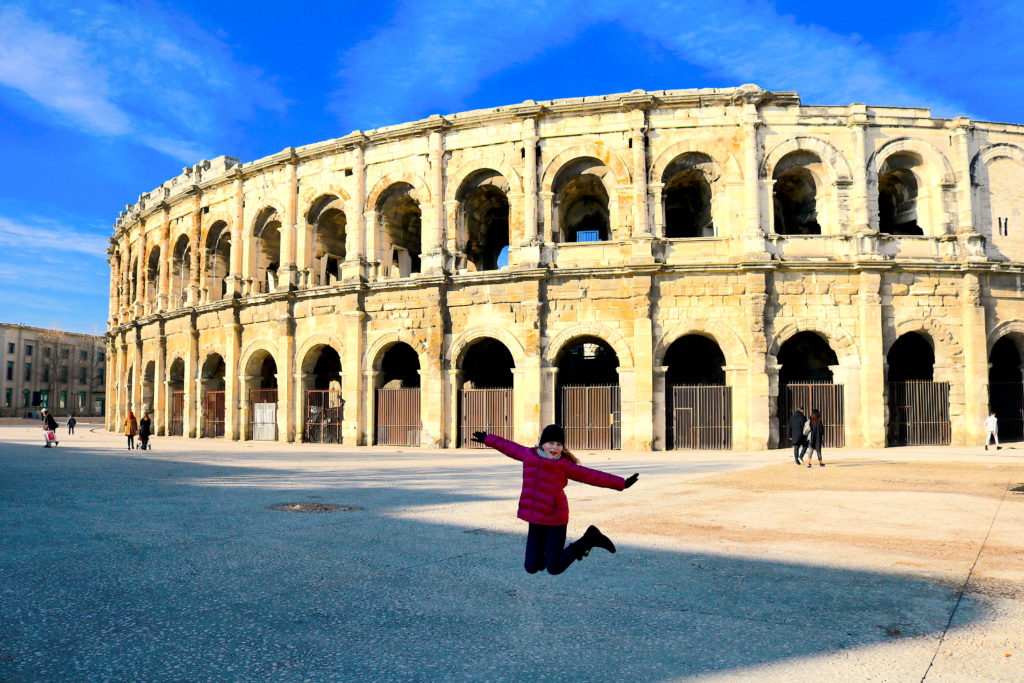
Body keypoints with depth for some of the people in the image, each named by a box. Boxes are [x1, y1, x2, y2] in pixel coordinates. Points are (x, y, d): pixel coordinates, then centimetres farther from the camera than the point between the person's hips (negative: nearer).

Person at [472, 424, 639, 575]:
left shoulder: (565, 465, -6)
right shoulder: (529, 455, 6)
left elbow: (591, 475, -5)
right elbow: (508, 446, 22)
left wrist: (621, 483, -7)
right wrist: (487, 439, 36)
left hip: (555, 520, -5)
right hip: (535, 521, 5)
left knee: (554, 569, -2)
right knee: (532, 567, 9)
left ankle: (589, 539, 18)